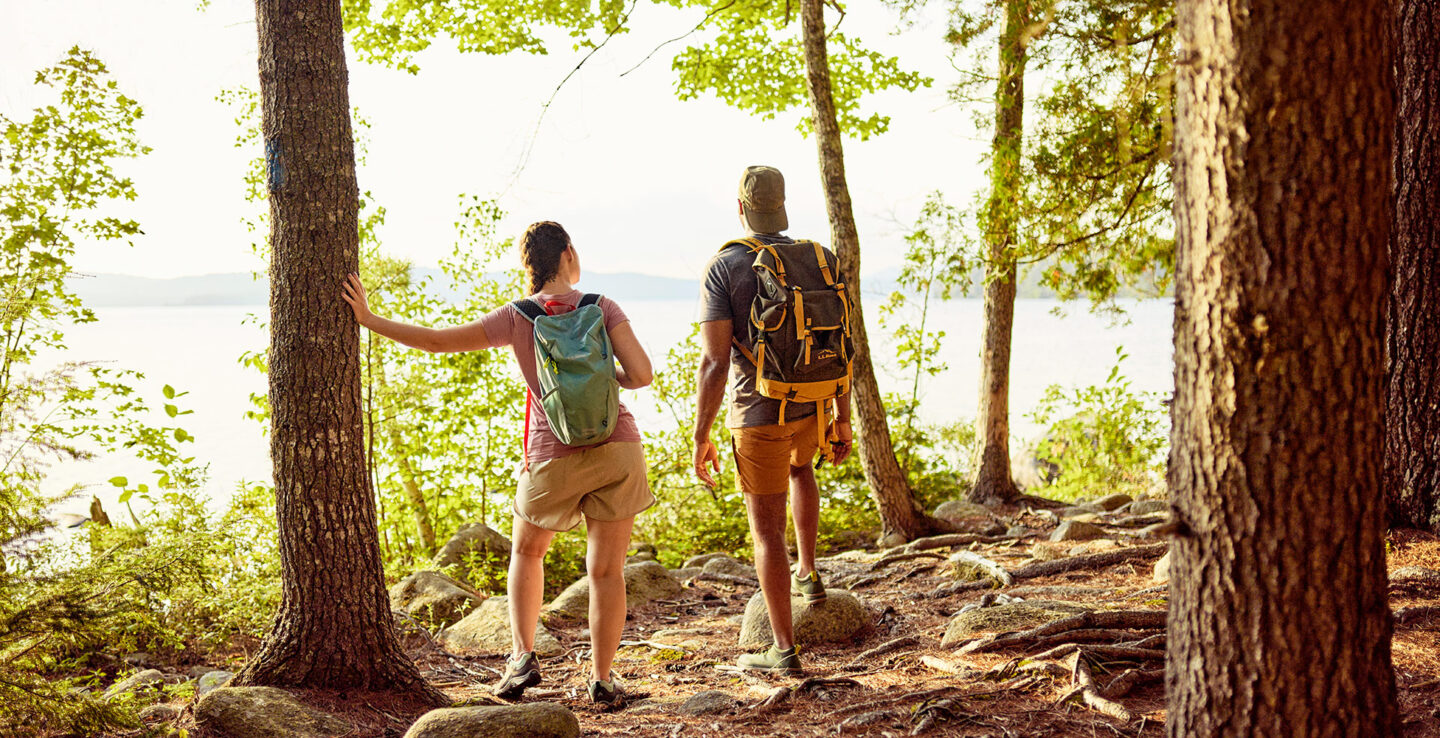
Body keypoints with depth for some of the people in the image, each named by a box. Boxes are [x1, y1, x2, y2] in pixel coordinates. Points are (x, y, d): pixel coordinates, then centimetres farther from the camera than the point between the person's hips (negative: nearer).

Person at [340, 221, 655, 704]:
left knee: (527, 551, 23)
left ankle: (523, 657, 12)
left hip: (555, 457, 0)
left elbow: (436, 341, -4)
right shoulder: (601, 307, -3)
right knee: (606, 570, 8)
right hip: (617, 448, 0)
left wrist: (368, 319, 5)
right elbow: (641, 374, -11)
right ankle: (600, 678, 7)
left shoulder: (515, 318, -3)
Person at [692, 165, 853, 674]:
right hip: (815, 406, 5)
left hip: (758, 413, -4)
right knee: (799, 468, 38)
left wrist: (701, 438, -10)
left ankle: (784, 650, 5)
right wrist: (844, 419, 11)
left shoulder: (723, 267, -12)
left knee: (767, 530, 3)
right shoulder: (820, 261, 0)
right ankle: (807, 574, 41)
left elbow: (714, 360, -16)